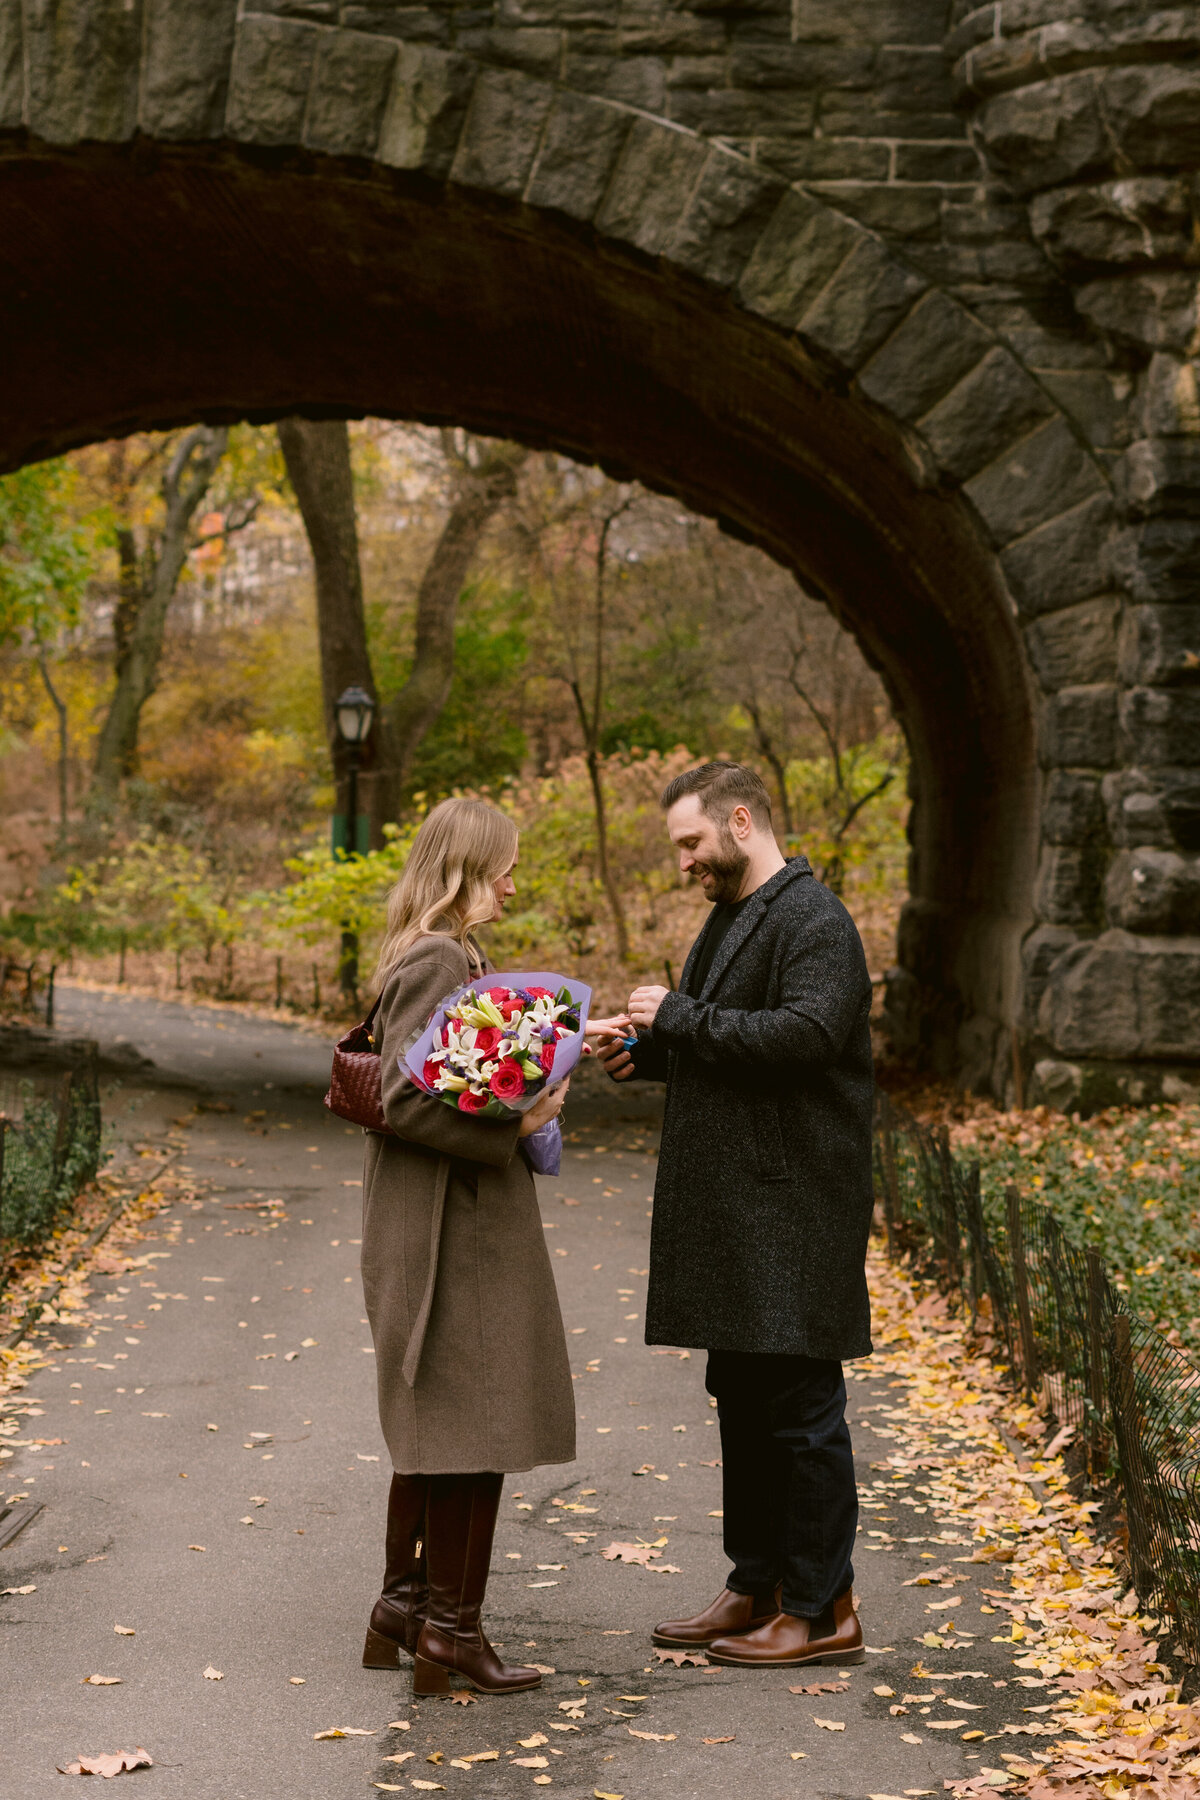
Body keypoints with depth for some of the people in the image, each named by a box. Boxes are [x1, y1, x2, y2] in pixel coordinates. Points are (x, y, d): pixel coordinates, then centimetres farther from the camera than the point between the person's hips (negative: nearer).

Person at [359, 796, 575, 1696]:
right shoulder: (440, 962, -18)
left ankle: (405, 1608, 25)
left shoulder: (443, 956, 15)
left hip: (456, 1227, 11)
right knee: (471, 1425, -4)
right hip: (453, 1230, -11)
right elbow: (406, 1100, -24)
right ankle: (451, 1628, 3)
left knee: (432, 1423, 17)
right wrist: (512, 1125, -20)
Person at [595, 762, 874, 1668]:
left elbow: (806, 1033, -26)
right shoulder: (732, 918, 19)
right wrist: (647, 1049, 8)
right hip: (736, 1210, 10)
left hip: (794, 1213, -10)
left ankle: (823, 1610, 3)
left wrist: (681, 1017, -20)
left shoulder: (814, 920, -12)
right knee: (745, 1403, 15)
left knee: (800, 1407, -4)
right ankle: (758, 1590, 24)